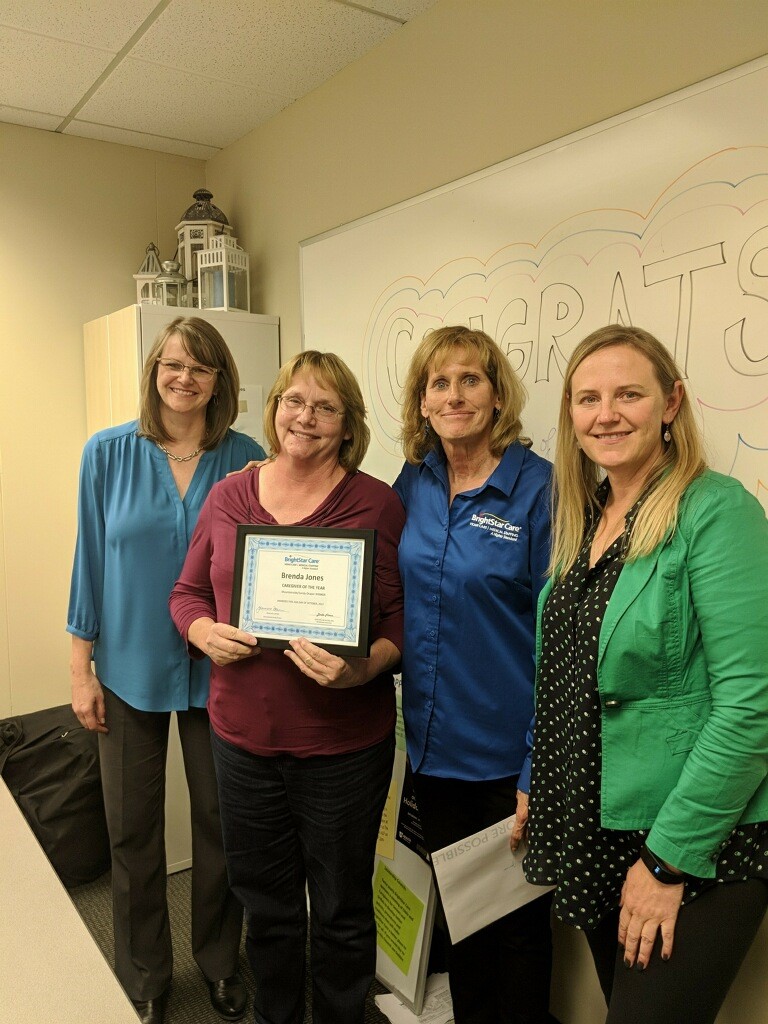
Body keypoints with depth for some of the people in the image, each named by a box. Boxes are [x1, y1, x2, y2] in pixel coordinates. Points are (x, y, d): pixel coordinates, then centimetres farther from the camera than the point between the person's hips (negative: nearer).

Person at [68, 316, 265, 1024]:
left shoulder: (245, 459, -4)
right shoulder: (109, 453, -4)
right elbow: (91, 562, -1)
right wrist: (82, 668, -1)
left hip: (218, 668, 0)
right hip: (131, 667, 0)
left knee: (221, 822, 14)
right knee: (134, 830, 14)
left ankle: (220, 962, 40)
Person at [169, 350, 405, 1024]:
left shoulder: (377, 504, -7)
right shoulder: (228, 496, 4)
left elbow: (403, 614, -8)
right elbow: (189, 592, 11)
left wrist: (363, 668, -26)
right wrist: (206, 634, -9)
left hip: (343, 745, -3)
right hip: (243, 736, 4)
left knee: (341, 912, 16)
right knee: (265, 901, 23)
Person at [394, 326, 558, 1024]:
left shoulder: (538, 489, -14)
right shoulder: (413, 484, 1)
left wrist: (539, 776, -14)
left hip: (507, 756, -5)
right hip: (433, 748, 5)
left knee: (518, 921, 15)